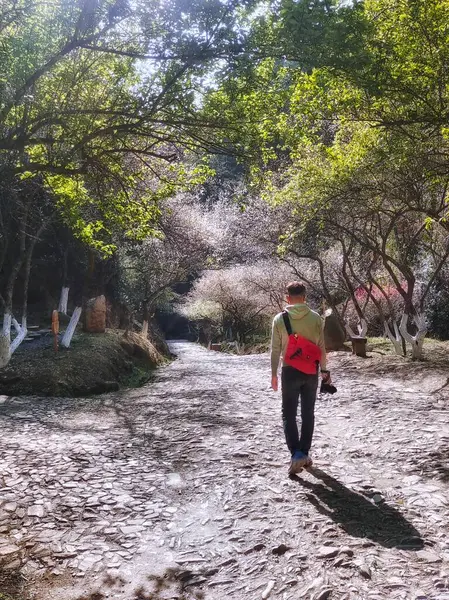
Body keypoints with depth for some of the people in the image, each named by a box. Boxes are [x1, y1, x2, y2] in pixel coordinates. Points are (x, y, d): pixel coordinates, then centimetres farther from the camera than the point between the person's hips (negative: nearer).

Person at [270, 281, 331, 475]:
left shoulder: (280, 319, -7)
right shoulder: (316, 318, -3)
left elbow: (276, 349, -4)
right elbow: (321, 347, 1)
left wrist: (274, 373, 5)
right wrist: (324, 370, 11)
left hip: (290, 371, -2)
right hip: (311, 372, 2)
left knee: (289, 414, 5)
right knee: (308, 414, 13)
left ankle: (297, 454, -8)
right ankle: (305, 454, 21)